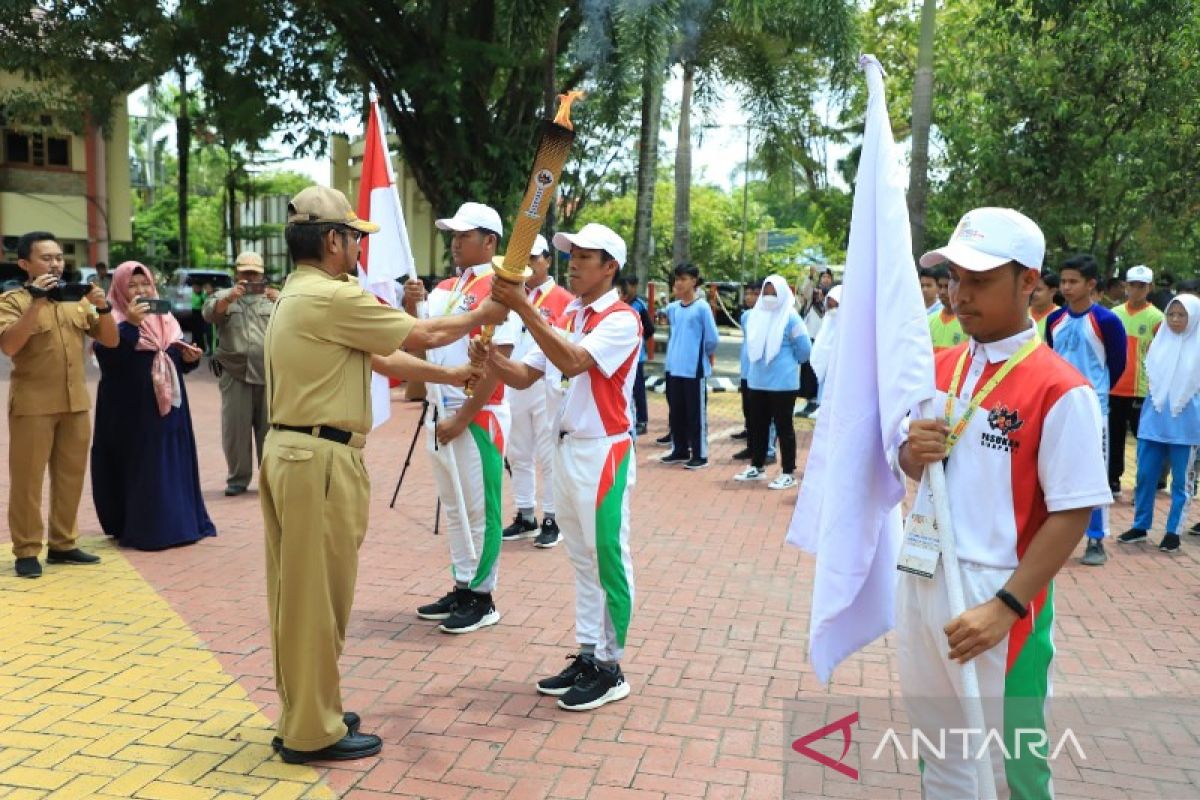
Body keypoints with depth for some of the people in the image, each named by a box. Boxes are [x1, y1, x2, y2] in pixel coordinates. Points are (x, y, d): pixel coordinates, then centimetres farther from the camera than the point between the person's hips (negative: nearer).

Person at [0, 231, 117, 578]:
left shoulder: (77, 300, 11)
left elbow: (110, 340, 8)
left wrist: (103, 307, -9)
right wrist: (37, 301, -25)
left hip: (75, 404, 5)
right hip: (32, 405, -5)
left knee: (71, 477, 11)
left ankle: (63, 544, 22)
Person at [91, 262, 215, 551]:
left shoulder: (166, 319, 13)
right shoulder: (113, 320, -4)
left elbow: (178, 359, 18)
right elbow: (105, 353, -22)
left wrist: (190, 357, -4)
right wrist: (130, 323, -29)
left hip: (168, 406, 6)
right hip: (131, 409, -5)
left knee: (172, 463, 8)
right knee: (137, 467, -3)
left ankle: (177, 522, 17)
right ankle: (140, 529, 4)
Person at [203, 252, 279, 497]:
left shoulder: (274, 297, 14)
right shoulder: (224, 297, 13)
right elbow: (209, 313, -6)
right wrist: (229, 298, -26)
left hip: (269, 374, 0)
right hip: (235, 374, 0)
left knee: (269, 428, 2)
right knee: (235, 428, 0)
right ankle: (238, 478, 9)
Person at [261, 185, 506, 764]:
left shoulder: (298, 297, 15)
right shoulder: (333, 297, -16)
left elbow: (382, 358, 15)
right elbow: (426, 336, -8)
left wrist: (452, 377, 15)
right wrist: (484, 314, 8)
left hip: (290, 452, 10)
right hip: (321, 460, -10)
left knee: (297, 594, 16)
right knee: (318, 598, 1)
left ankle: (302, 716, 29)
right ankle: (313, 733, 14)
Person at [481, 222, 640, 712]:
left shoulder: (621, 319, -11)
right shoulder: (567, 318, 12)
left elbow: (571, 362, -27)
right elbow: (525, 377, 9)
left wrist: (522, 308, -29)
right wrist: (492, 358, -11)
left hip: (603, 452, -8)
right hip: (566, 449, 8)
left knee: (608, 560, 1)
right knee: (582, 560, 14)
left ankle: (610, 669, 12)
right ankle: (587, 656, 25)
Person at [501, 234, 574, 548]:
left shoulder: (563, 299, -4)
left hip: (547, 388, -6)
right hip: (512, 386, 6)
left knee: (548, 457, 0)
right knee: (518, 455, 12)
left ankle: (551, 520, 9)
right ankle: (525, 516, 23)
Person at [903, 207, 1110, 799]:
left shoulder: (1060, 389, -16)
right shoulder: (940, 366, 5)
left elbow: (1072, 515, -16)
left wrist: (1005, 607, -21)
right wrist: (913, 453, -9)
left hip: (996, 597, -6)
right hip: (920, 581, 6)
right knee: (938, 751, 21)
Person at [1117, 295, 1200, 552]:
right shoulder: (1159, 342, 6)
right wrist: (1158, 399, 4)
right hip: (1154, 418, 3)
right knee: (1145, 474, 6)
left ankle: (1173, 531, 12)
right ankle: (1140, 526, 17)